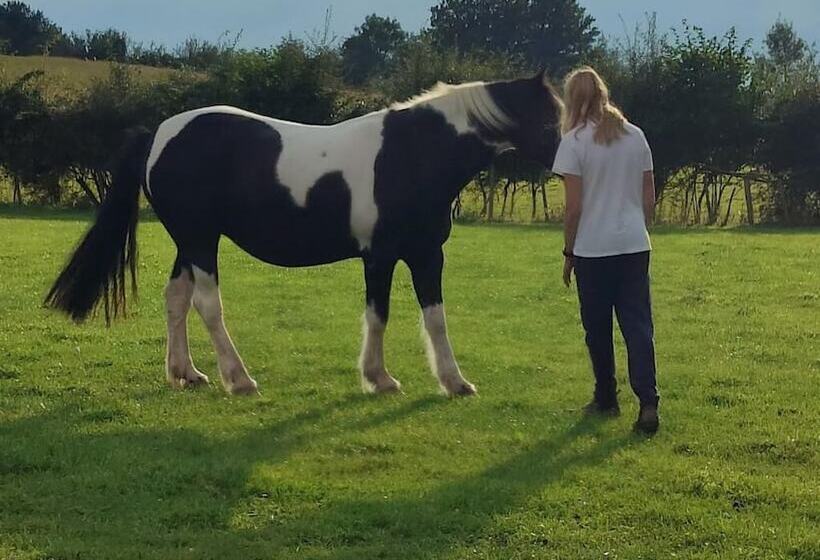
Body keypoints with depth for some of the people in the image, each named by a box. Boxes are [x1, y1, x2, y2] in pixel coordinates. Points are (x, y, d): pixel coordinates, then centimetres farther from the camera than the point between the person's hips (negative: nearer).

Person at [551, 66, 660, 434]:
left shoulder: (575, 141, -8)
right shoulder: (635, 136, 7)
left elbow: (574, 207, -9)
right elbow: (649, 199, 10)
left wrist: (568, 253, 0)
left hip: (593, 249, -4)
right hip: (634, 246, 4)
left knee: (598, 327, 11)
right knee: (638, 325, 1)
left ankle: (606, 399, 21)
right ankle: (648, 402, -13)